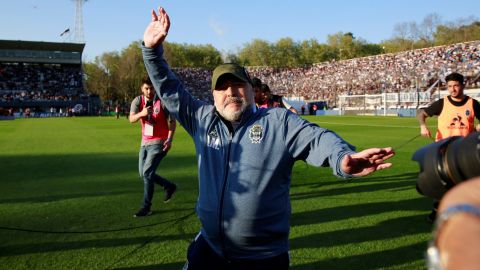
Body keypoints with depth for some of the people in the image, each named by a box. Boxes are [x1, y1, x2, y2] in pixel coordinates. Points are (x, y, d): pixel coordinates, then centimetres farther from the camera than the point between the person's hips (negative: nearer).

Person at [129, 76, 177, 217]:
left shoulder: (162, 101, -11)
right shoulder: (138, 101, -1)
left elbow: (172, 121, -8)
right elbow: (131, 119, -16)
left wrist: (169, 139, -20)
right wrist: (141, 113, -37)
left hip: (159, 143, -6)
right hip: (145, 142, 6)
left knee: (147, 173, -13)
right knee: (143, 173, 12)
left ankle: (146, 207, -2)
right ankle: (169, 186, 33)